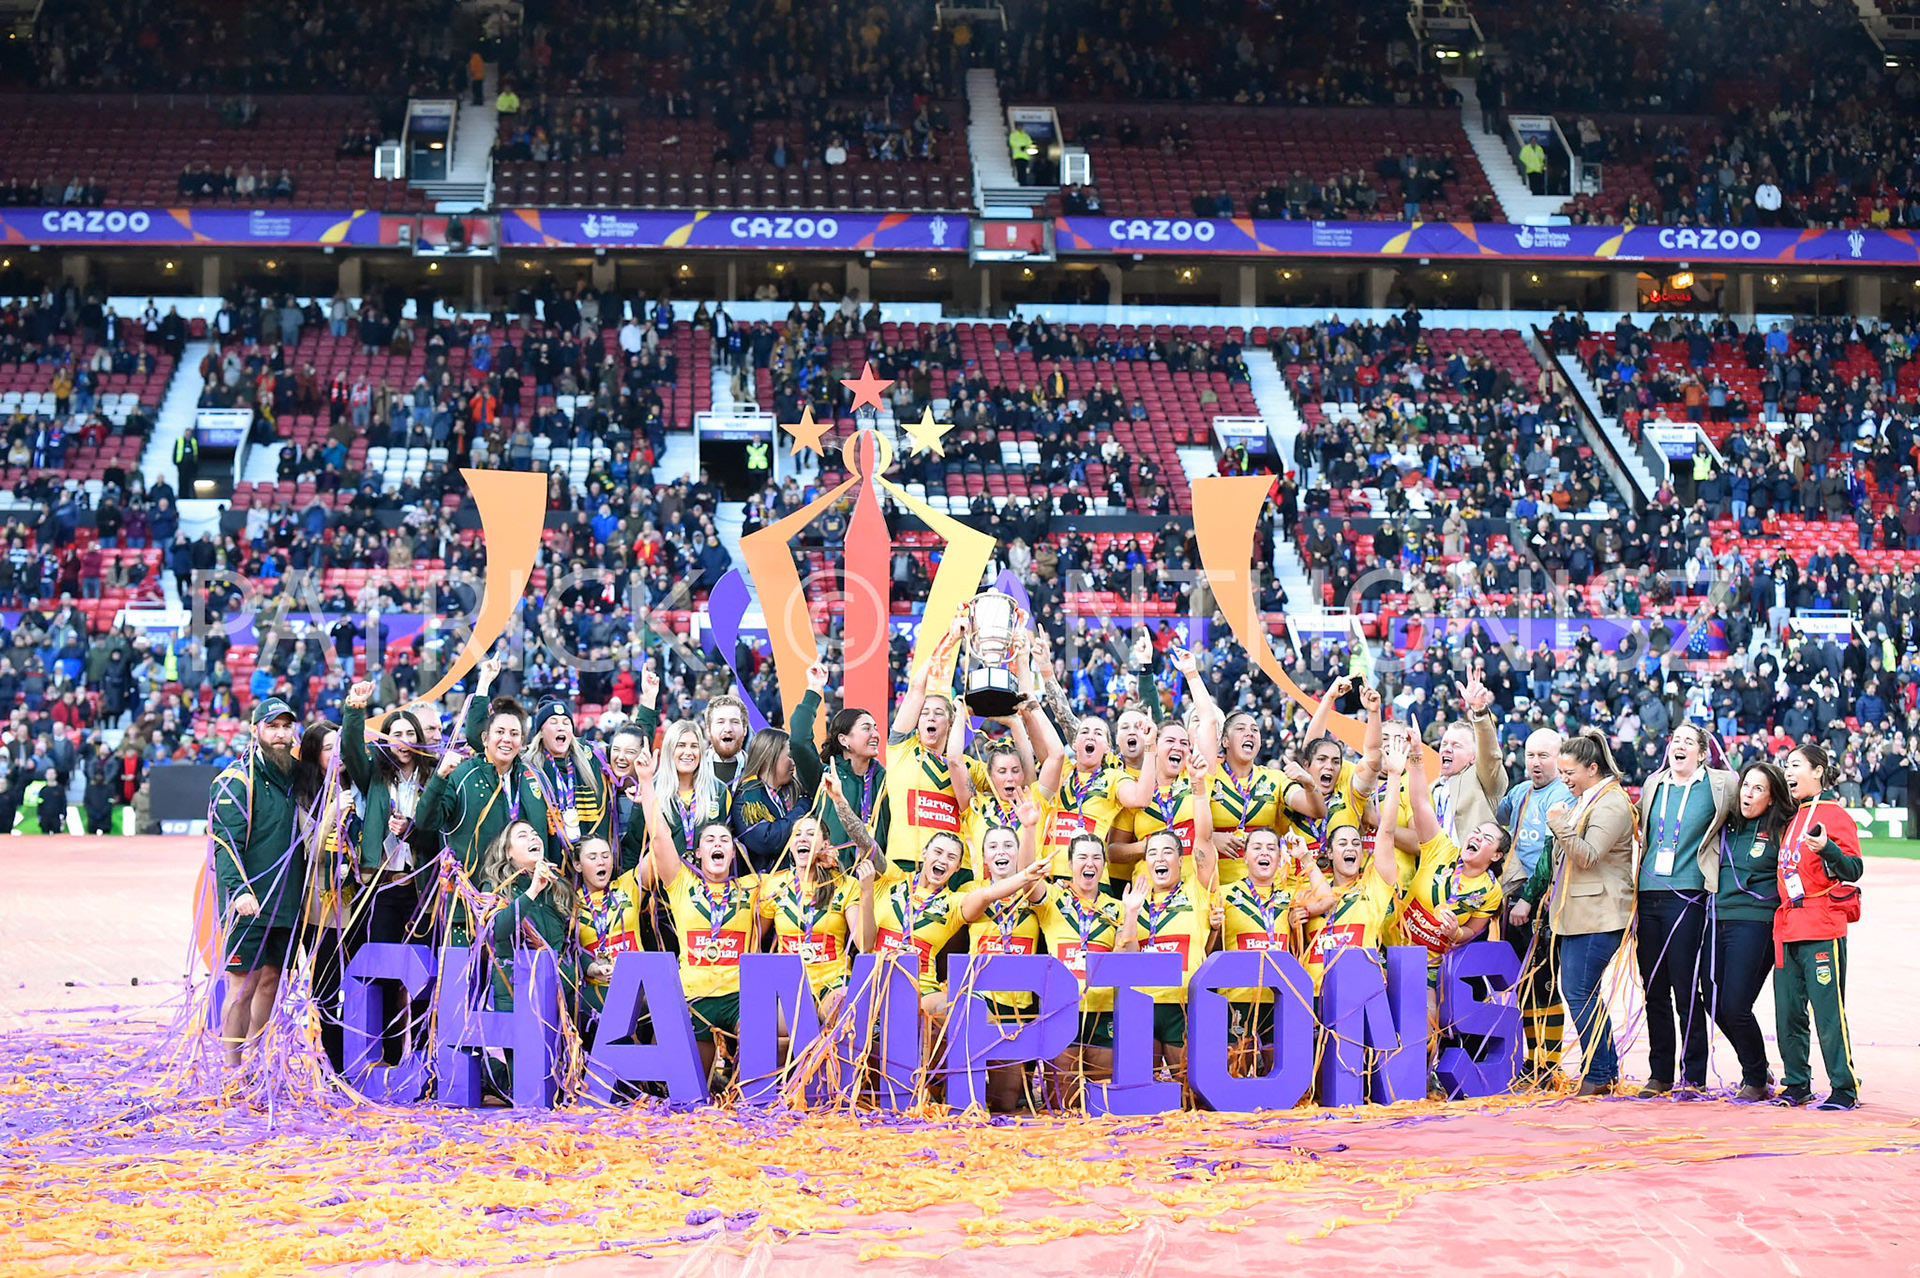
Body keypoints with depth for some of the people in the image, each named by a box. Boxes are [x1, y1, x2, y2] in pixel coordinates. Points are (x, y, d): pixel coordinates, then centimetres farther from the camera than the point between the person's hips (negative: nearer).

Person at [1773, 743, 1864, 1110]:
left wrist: (1828, 849, -29)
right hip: (1788, 928, 8)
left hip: (1823, 929, -8)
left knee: (1828, 1011, -7)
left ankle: (1845, 1089, 0)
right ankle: (1796, 1084, 17)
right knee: (1788, 1012, 8)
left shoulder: (1833, 815, -4)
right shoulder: (1792, 819, 19)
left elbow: (1853, 870, -14)